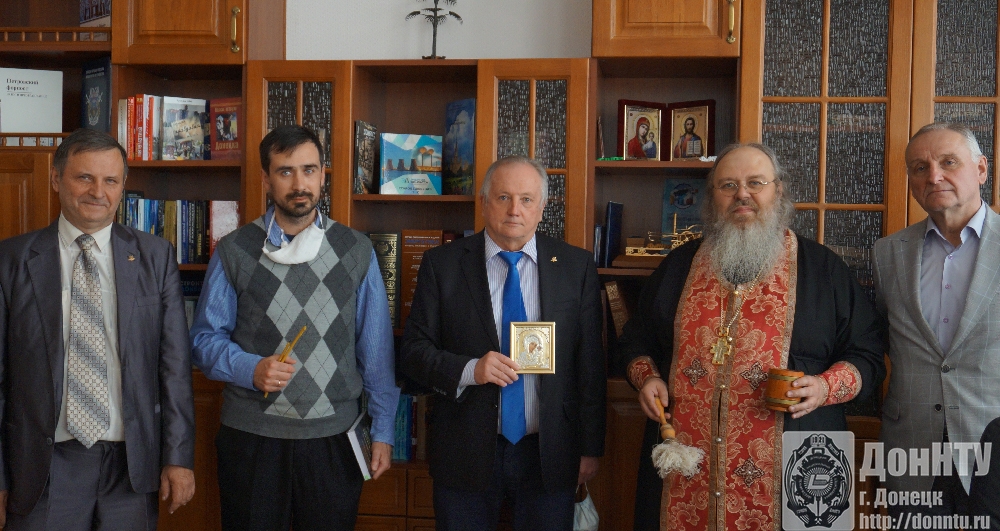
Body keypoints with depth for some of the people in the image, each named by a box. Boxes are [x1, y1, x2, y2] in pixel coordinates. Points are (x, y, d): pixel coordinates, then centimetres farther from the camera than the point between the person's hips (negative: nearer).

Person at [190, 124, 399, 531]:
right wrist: (251, 369, -16)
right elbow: (205, 337, 3)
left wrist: (383, 432, 2)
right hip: (251, 436, 0)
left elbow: (376, 348, 3)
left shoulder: (356, 252, 3)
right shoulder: (234, 252, 1)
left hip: (334, 437, 1)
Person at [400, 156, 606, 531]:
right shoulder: (442, 264, -2)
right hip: (466, 454, 0)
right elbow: (413, 351, -1)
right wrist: (469, 370, -18)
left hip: (549, 454, 1)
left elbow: (590, 364, 2)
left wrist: (590, 448, 2)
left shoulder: (576, 267, 0)